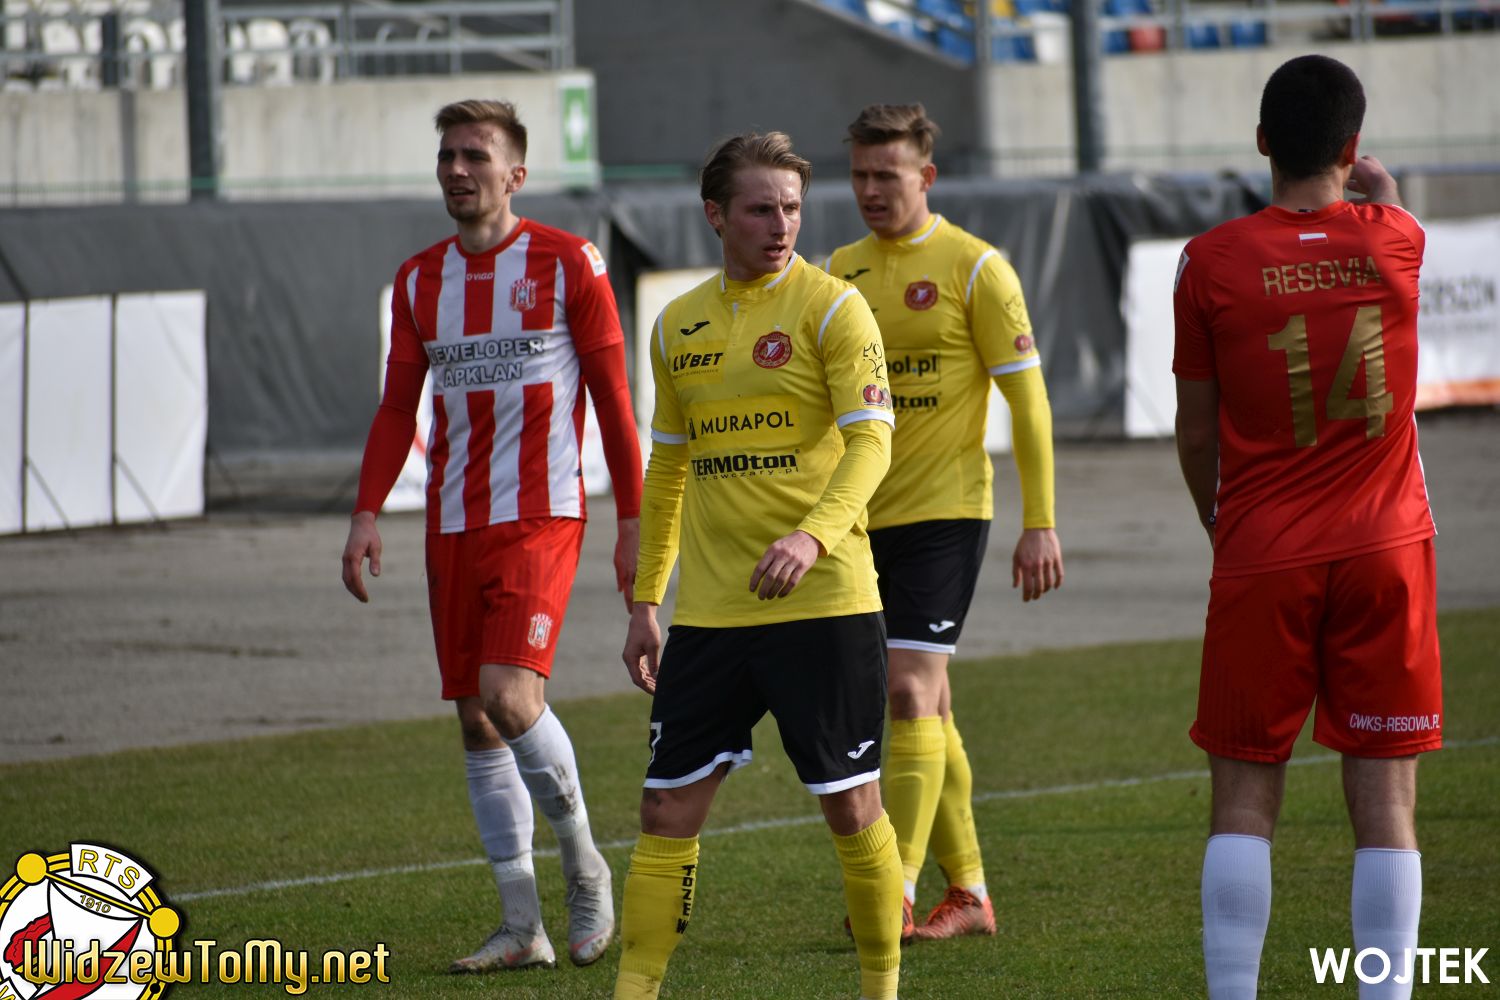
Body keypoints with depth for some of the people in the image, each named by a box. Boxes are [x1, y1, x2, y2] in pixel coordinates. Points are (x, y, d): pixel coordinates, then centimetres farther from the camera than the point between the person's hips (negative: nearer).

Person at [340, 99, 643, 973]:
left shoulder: (568, 265, -3)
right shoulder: (420, 280, 11)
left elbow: (614, 399, -1)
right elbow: (398, 408, 15)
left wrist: (633, 522, -3)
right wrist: (368, 514, 4)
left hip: (540, 516, -5)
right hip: (453, 525, 5)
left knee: (508, 693, -21)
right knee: (476, 722, 4)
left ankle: (584, 863, 2)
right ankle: (523, 927, 10)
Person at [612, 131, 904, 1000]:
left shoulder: (831, 307, -4)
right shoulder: (680, 325, 12)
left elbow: (871, 440, -13)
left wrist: (813, 535, -29)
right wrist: (646, 600, 17)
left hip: (824, 602, -4)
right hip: (710, 609, 4)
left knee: (851, 804, 1)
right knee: (669, 807, 1)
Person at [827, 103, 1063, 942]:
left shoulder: (974, 268, -6)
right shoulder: (840, 272, 11)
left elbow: (1028, 400, -6)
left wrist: (1040, 523, -10)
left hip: (943, 510, -6)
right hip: (861, 519, 6)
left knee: (910, 694, -15)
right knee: (925, 711, 10)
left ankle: (896, 896, -17)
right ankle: (968, 893, 17)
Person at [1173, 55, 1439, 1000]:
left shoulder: (1213, 261, -5)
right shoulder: (1397, 242, -1)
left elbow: (1196, 433, 2)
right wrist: (1381, 186, 49)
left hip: (1263, 559, -1)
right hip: (1387, 551, 1)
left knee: (1244, 798, 4)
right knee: (1386, 800, 2)